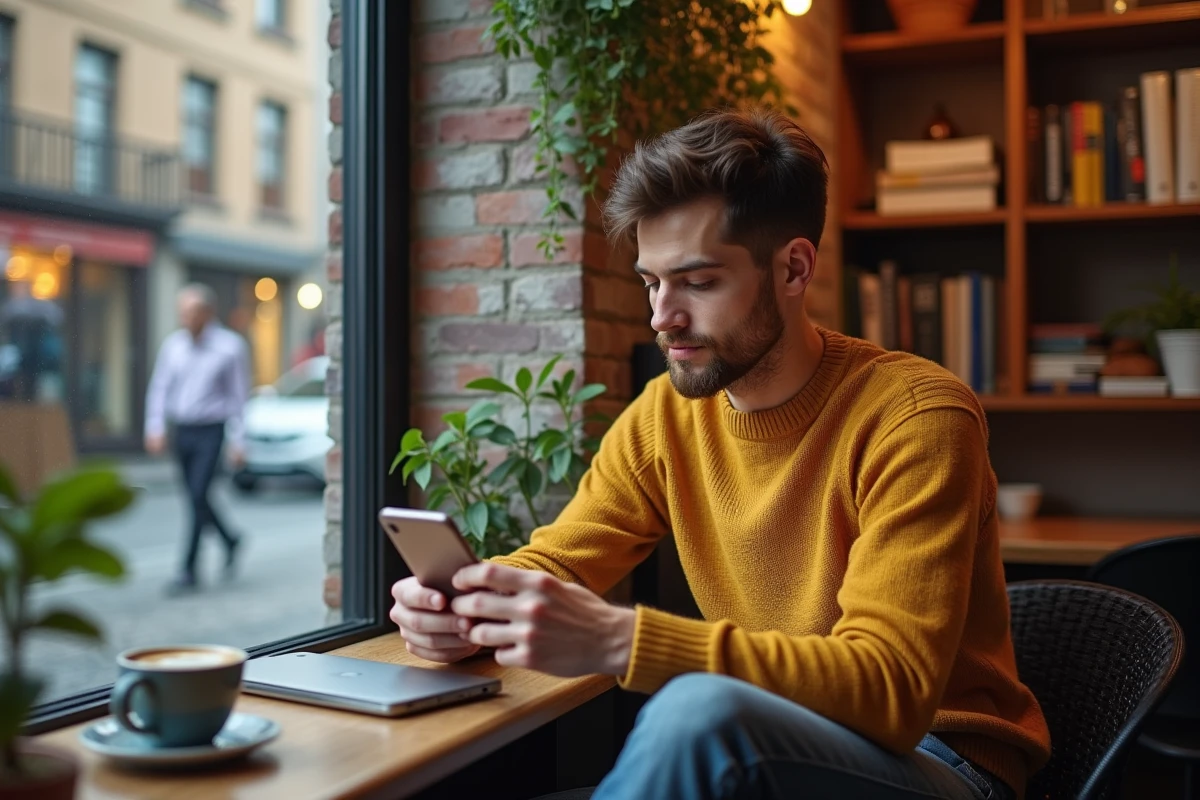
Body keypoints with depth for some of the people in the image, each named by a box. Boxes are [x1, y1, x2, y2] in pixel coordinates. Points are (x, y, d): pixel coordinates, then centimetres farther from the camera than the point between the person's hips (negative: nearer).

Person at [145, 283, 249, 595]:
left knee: (198, 496, -11)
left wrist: (238, 442, -7)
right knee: (196, 498, 12)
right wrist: (155, 428, -1)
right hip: (182, 431, 5)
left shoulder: (230, 346, -7)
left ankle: (189, 571, -3)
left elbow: (239, 396, -5)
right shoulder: (173, 344, 4)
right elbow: (159, 387, 8)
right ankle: (230, 540, 36)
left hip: (210, 432, -5)